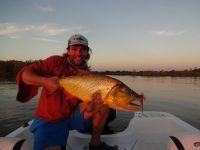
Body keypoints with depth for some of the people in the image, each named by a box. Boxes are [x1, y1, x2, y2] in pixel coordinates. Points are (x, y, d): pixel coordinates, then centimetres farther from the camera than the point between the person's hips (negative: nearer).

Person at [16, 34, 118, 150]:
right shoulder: (56, 62, -10)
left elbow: (87, 114, -9)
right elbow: (24, 74, -12)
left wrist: (93, 102, -32)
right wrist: (45, 81, -30)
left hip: (73, 116, 3)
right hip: (48, 121, -3)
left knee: (104, 103, -11)